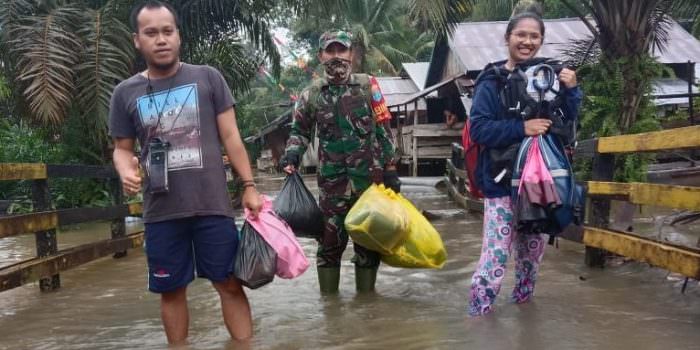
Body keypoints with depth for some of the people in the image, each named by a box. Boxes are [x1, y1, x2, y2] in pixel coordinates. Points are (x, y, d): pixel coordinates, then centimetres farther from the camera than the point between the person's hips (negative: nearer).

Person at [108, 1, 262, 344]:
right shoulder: (125, 92, 6)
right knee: (171, 290, 11)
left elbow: (230, 136, 3)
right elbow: (123, 148, 12)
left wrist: (249, 186, 0)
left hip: (212, 206, -1)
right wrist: (126, 171, -11)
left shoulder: (208, 78, 2)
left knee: (230, 284, 3)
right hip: (161, 212, 2)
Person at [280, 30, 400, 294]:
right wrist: (292, 154, -4)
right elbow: (299, 130, 15)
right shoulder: (312, 94, 4)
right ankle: (328, 296, 14)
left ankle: (366, 293, 23)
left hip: (369, 177, 0)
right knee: (330, 238, 1)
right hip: (332, 181, 0)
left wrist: (390, 169, 2)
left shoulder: (367, 86, 3)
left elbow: (382, 130, 5)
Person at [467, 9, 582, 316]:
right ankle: (478, 314, 0)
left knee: (532, 247, 18)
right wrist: (522, 128, -24)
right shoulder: (492, 81, -7)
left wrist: (571, 91, -6)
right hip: (502, 179, -5)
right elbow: (478, 128, -15)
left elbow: (568, 125, 9)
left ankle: (523, 298, 38)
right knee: (496, 253, -9)